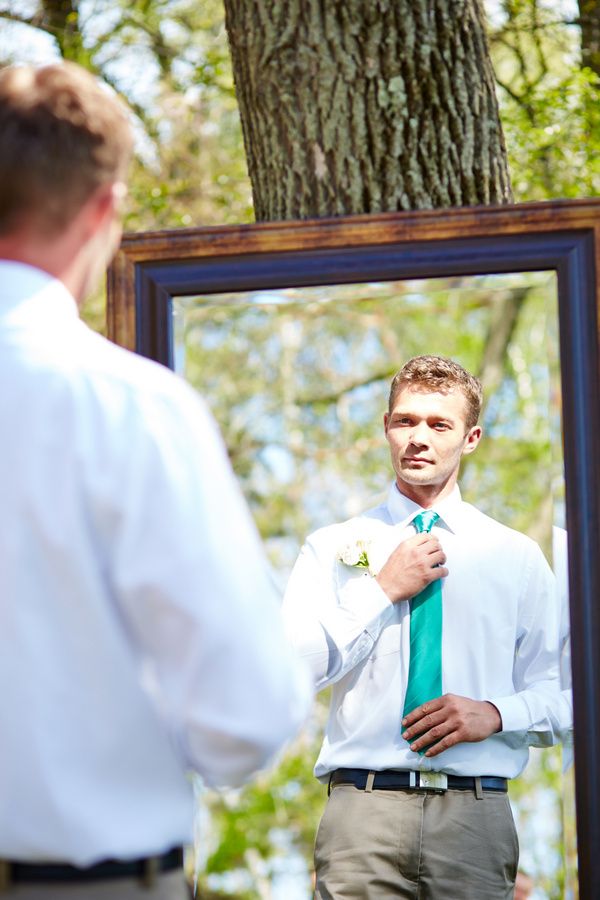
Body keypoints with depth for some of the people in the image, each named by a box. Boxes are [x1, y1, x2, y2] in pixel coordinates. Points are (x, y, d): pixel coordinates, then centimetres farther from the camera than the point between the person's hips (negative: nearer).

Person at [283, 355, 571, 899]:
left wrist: (494, 713, -10)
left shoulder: (517, 557, 12)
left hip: (477, 816, 1)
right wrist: (384, 590, -6)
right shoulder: (333, 548, 9)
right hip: (364, 809, -1)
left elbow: (559, 705, 10)